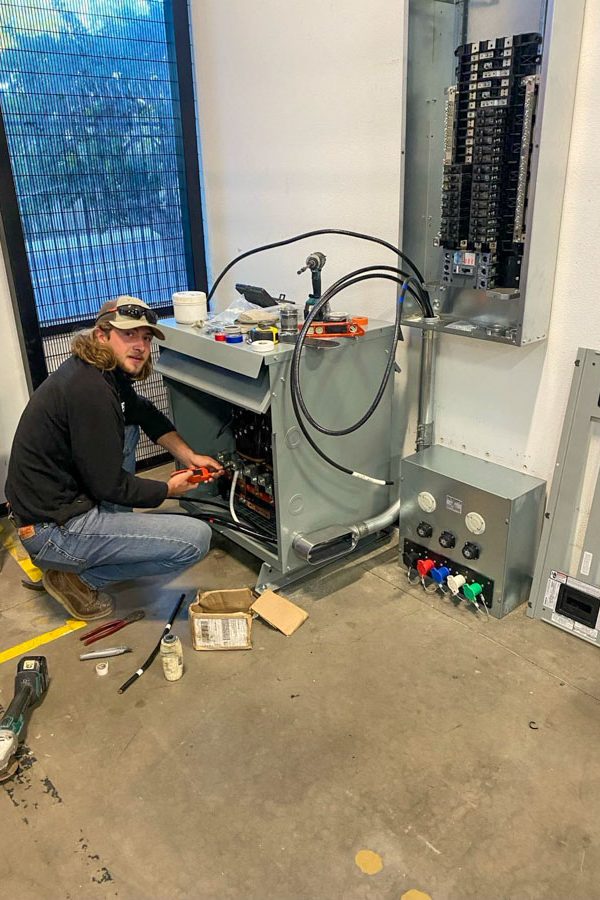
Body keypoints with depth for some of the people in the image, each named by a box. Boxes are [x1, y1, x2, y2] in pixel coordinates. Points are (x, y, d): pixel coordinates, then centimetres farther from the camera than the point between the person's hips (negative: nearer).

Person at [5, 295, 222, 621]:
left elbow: (145, 413, 19)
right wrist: (168, 489, -4)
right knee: (197, 539, -15)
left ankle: (113, 531, 17)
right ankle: (79, 577, 0)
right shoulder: (90, 389, -25)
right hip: (52, 531, -10)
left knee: (129, 422, 21)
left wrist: (187, 455, 6)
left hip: (52, 502, 10)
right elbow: (109, 486, -20)